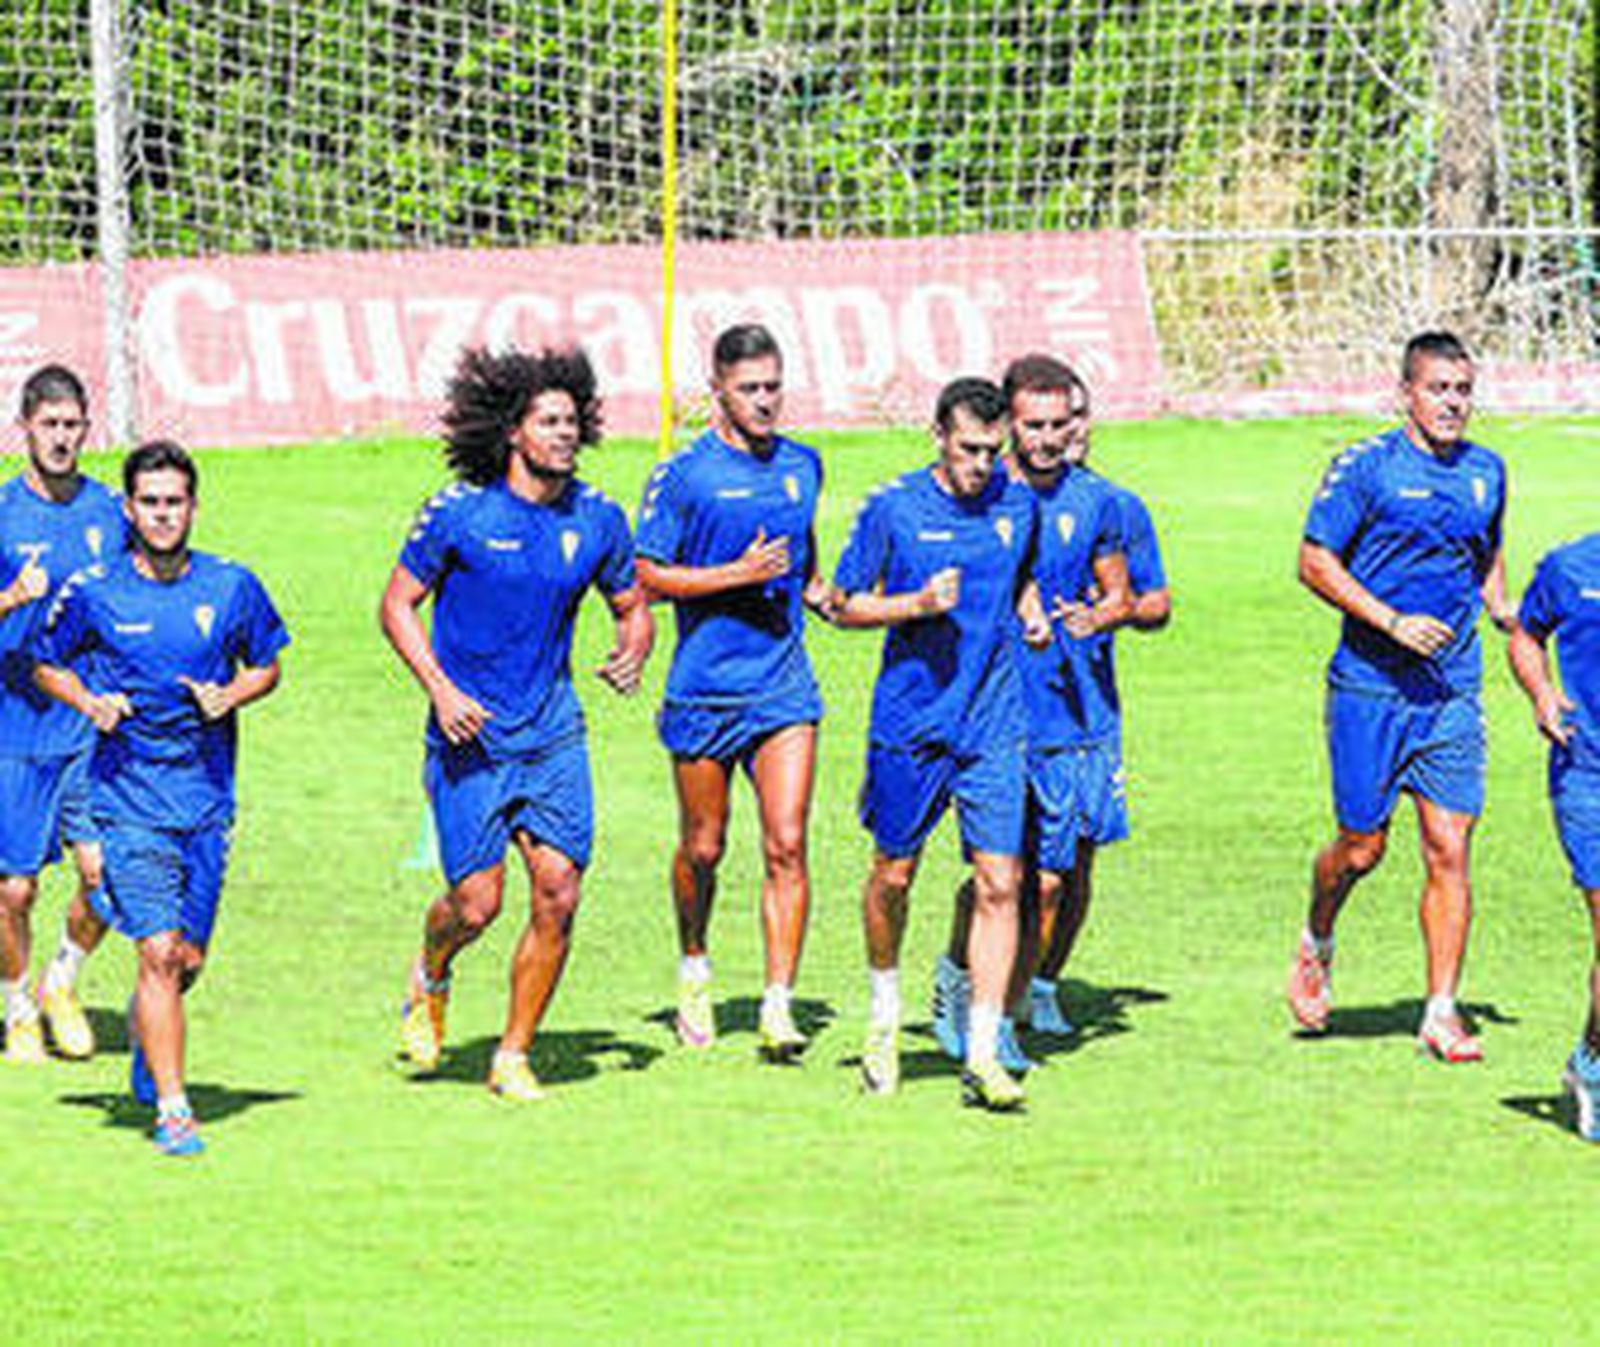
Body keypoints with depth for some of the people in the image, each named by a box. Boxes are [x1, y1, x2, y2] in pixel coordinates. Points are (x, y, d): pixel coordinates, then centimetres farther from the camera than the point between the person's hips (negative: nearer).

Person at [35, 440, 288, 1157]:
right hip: (128, 796, -3)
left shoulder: (232, 588, 0)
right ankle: (172, 1109, -11)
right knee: (159, 950, -14)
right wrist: (90, 703, -10)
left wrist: (230, 697, -7)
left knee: (187, 958, 9)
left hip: (207, 797, 3)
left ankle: (146, 1038, 42)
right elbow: (48, 666, 10)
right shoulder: (92, 593, -4)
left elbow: (266, 667, 14)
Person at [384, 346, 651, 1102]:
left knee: (558, 894, -6)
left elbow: (632, 607, 16)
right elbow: (398, 604, -1)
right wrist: (440, 689, -13)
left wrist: (633, 654, -7)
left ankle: (514, 1058, 7)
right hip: (471, 733, -3)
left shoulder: (597, 520, 2)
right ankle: (430, 981, 29)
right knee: (477, 903, -7)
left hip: (553, 732, 3)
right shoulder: (459, 513, -9)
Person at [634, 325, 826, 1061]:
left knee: (786, 846, -9)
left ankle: (778, 1007, -10)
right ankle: (693, 968, 35)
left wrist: (814, 588, 7)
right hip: (705, 688, -3)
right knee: (703, 847, 9)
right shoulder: (683, 476, -7)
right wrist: (740, 574, -17)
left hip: (784, 685, 3)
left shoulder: (802, 466, 9)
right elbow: (649, 576, -8)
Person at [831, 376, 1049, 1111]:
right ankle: (885, 1013, 34)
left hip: (993, 724, 2)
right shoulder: (893, 509, -6)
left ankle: (983, 1052, -5)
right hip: (910, 717, -2)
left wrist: (1031, 616, 3)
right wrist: (920, 604, -16)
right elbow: (846, 604, -1)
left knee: (998, 882, -7)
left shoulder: (1017, 504, 5)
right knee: (893, 873, 9)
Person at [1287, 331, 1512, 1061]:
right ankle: (1317, 945, 34)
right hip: (1370, 685, -4)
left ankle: (1441, 1013, 0)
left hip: (1452, 691, 4)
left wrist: (1505, 613, 5)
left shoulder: (1486, 473, 10)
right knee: (1362, 847, 3)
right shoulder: (1366, 467, -7)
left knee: (1450, 849, -4)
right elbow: (1315, 563, -7)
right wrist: (1393, 622, -16)